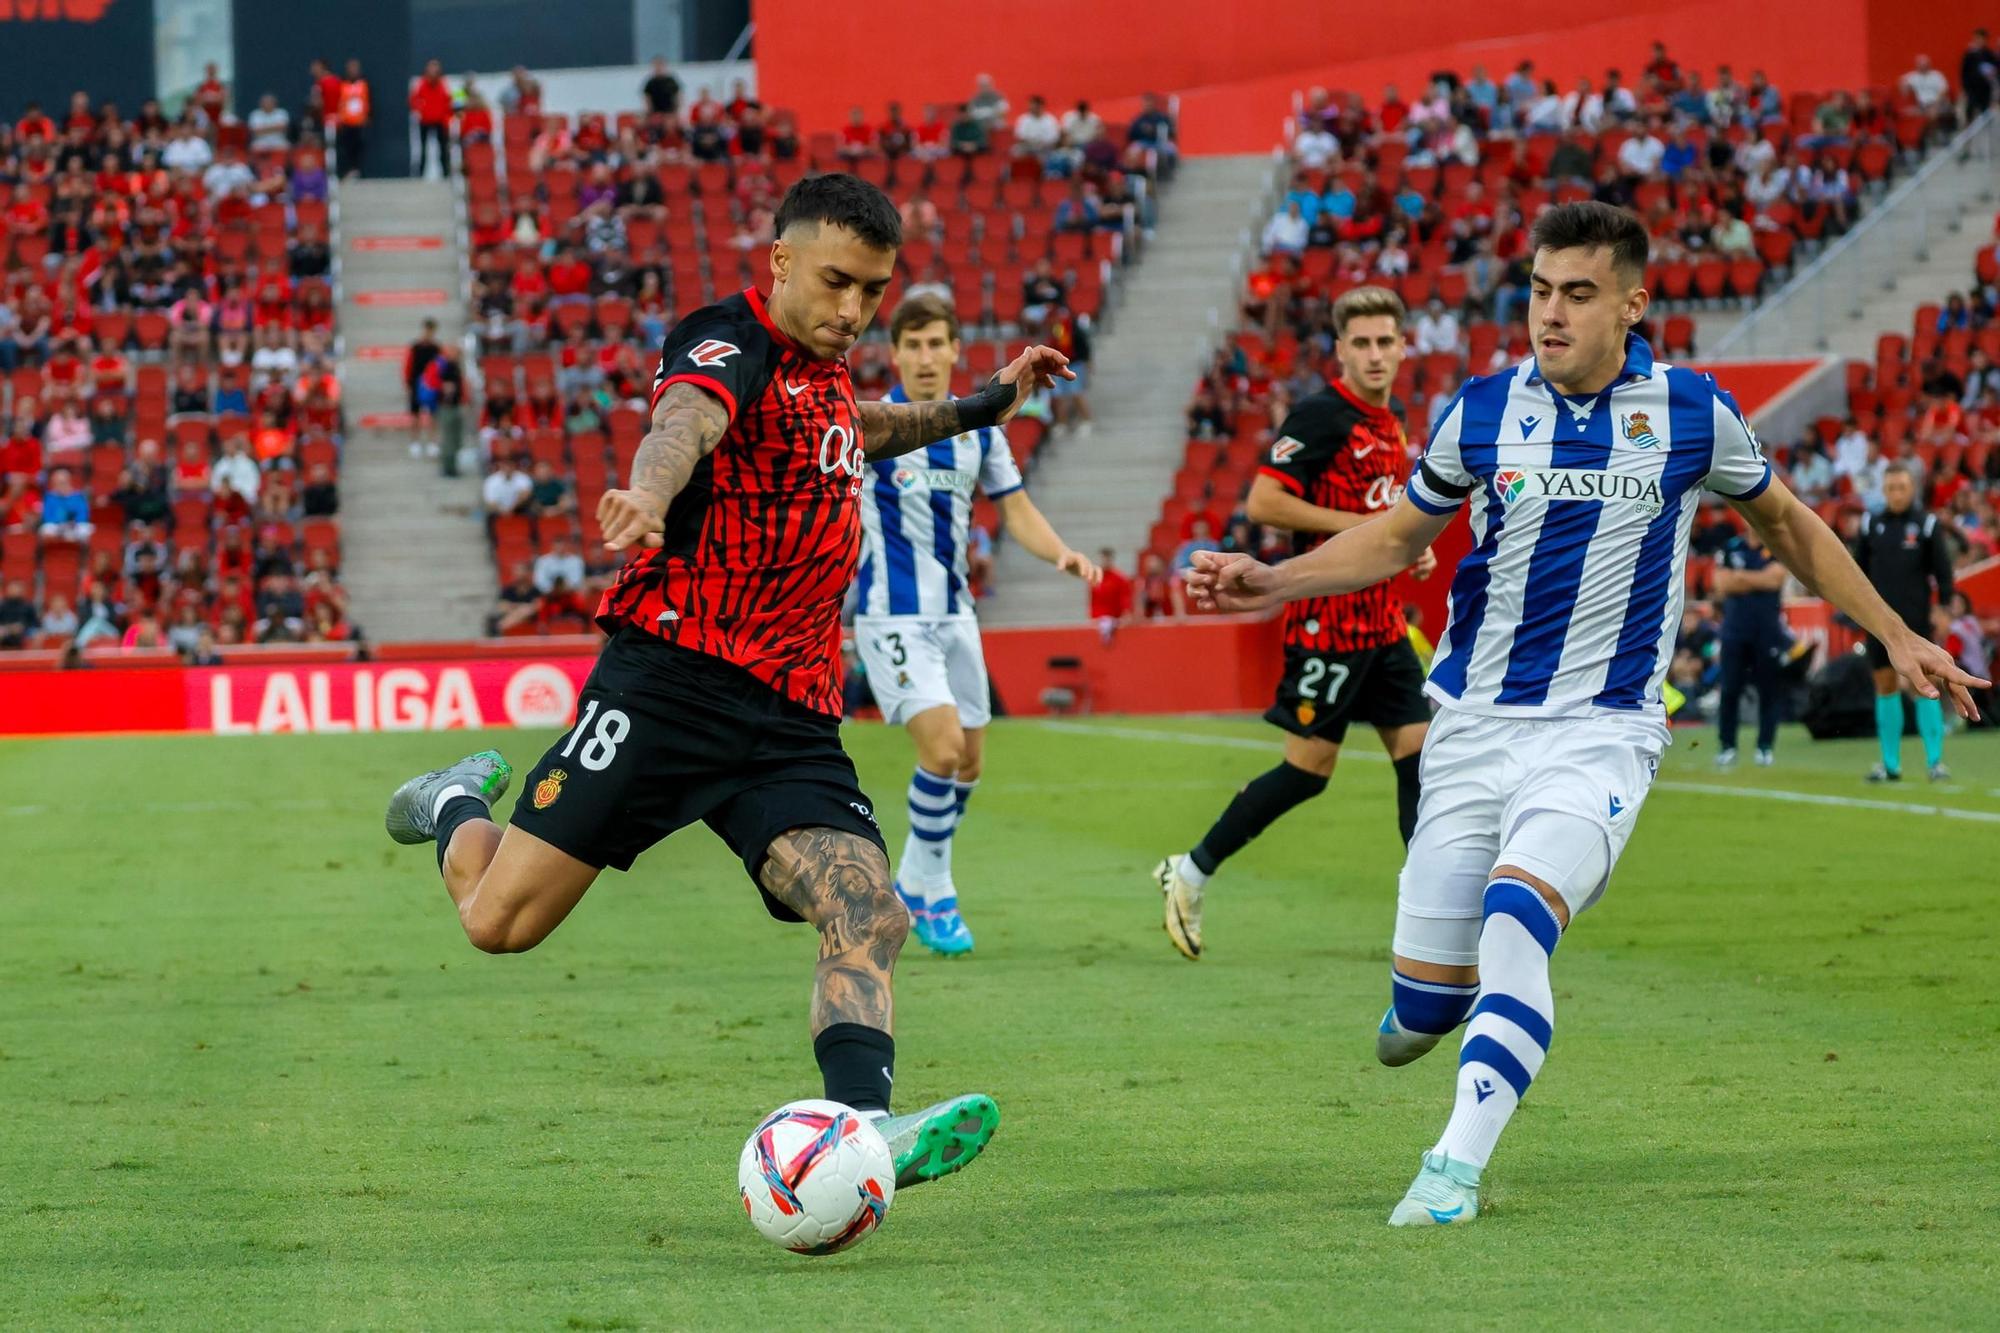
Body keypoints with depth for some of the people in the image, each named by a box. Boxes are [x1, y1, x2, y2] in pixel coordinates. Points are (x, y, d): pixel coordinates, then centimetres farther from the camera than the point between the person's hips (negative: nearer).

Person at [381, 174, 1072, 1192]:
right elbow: (685, 422, -33)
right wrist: (647, 497, -55)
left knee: (869, 918, -18)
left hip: (790, 723, 7)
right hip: (673, 679, -7)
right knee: (501, 920, -3)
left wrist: (983, 405, 46)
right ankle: (459, 806, 31)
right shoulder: (733, 344, -7)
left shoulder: (824, 372, 19)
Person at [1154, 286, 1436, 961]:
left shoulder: (1393, 422, 14)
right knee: (1309, 767, -5)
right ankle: (1191, 872, 9)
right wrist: (1357, 526, -20)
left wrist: (1413, 547, 9)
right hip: (1328, 619, -8)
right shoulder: (1320, 415, -13)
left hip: (1382, 620, 8)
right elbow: (1262, 502, -20)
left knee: (1419, 751, 3)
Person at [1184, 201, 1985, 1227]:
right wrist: (1271, 583, 2)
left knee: (1513, 912, -29)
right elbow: (1398, 536, 15)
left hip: (1602, 729, -2)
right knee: (1423, 1000, -2)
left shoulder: (1691, 412, -2)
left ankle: (1455, 1169, -26)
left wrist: (1894, 635, 18)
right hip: (1474, 722, 2)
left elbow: (1783, 522, 16)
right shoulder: (1483, 411, 0)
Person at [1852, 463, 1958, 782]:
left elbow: (1943, 570, 1)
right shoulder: (1871, 525, 7)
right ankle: (1890, 764, 10)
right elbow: (1859, 570, 14)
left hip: (1916, 621, -3)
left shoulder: (1927, 525, -1)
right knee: (1885, 684, 5)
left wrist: (1944, 606, -7)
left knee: (1925, 684, -6)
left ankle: (1935, 761, -4)